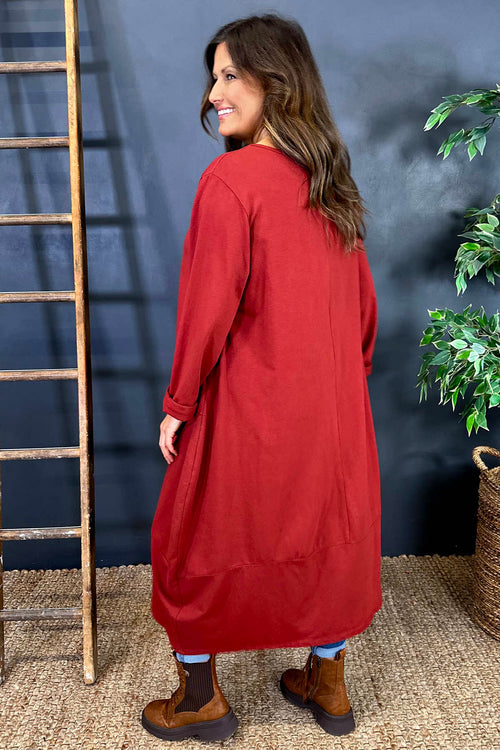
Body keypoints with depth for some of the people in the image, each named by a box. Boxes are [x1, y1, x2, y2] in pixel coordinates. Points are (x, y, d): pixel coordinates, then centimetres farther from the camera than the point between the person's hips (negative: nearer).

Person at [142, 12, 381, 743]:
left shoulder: (230, 178, -16)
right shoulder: (332, 181, 5)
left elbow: (210, 307, -18)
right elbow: (362, 301, 10)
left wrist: (177, 403, -6)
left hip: (248, 406, -6)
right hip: (332, 405, 7)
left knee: (198, 542, 14)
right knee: (327, 534, 20)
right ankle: (328, 685, 38)